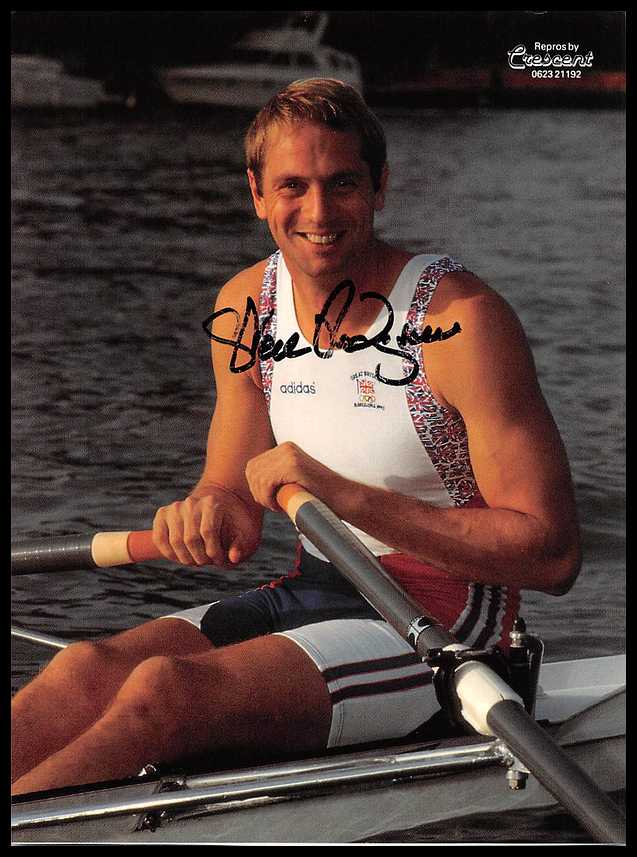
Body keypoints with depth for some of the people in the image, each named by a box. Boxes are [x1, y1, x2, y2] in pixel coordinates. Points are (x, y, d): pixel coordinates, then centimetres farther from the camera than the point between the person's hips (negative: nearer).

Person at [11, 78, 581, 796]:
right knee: (85, 671, -21)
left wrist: (344, 494, -25)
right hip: (310, 596, 6)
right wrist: (213, 510, -12)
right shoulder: (245, 308, 5)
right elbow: (231, 487, 15)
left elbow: (553, 556, -19)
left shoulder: (461, 319, -14)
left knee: (162, 691, -29)